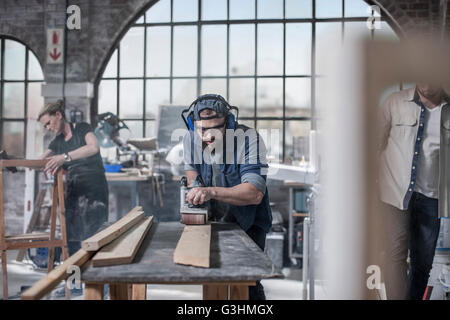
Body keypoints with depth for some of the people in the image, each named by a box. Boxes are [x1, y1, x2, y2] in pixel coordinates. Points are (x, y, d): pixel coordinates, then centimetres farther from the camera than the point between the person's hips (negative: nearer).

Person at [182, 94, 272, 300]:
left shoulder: (248, 139, -27)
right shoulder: (191, 138, -11)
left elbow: (255, 193, -35)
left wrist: (212, 192, -45)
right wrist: (195, 186, -8)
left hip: (248, 223, -5)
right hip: (213, 222, 5)